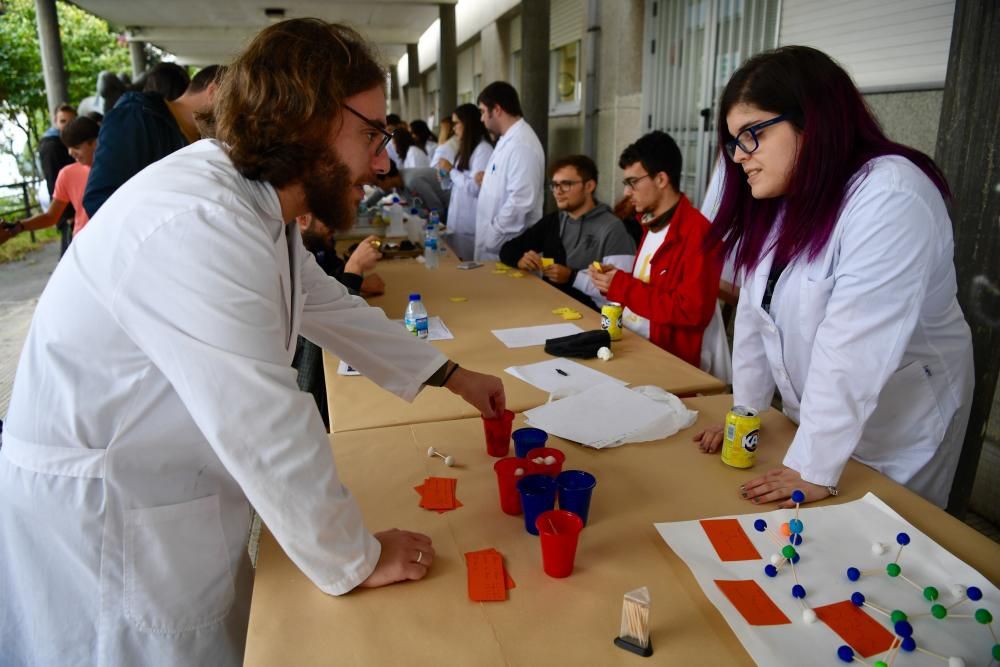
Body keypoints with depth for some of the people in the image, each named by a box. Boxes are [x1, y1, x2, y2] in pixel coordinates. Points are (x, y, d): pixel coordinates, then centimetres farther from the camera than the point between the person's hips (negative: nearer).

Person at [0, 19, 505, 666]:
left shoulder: (255, 201, 0)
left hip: (173, 502, 8)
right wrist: (358, 559, -15)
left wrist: (453, 376, 14)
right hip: (98, 521, -8)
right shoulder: (198, 225, -30)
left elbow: (331, 307, 12)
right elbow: (269, 435, -29)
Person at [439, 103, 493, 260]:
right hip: (459, 220, 9)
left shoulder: (483, 149, -13)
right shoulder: (467, 149, 16)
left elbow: (474, 188, -20)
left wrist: (451, 170, -10)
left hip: (471, 225, -9)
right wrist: (446, 174, 5)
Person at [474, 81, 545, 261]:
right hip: (496, 242, 9)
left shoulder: (522, 144, -18)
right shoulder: (507, 140, 13)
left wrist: (493, 238, -19)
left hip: (508, 247, -9)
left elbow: (520, 202, -24)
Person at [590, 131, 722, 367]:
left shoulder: (697, 233, -15)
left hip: (668, 356, -8)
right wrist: (615, 279, 0)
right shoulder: (652, 225, 15)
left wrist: (622, 287, -16)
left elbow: (692, 312, -21)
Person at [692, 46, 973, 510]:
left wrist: (813, 470, -30)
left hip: (897, 434, -6)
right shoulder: (778, 202, 0)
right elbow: (756, 313, -1)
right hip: (816, 418, 7)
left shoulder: (890, 197, -27)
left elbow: (853, 351, -31)